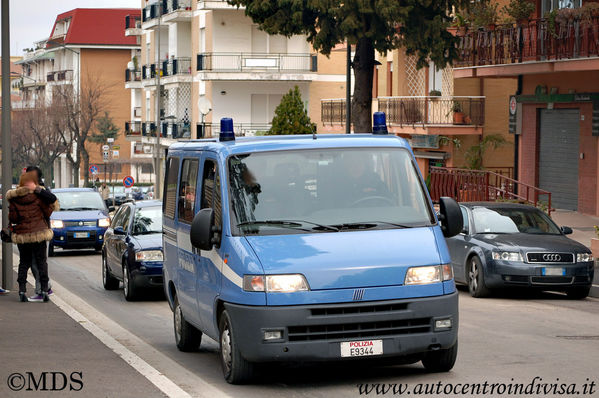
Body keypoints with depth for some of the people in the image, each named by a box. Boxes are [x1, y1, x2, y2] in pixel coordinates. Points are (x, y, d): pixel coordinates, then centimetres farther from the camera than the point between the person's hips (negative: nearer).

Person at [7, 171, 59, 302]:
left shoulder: (13, 198, -3)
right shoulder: (37, 196, -11)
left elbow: (12, 218, -3)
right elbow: (48, 212, -6)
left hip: (21, 236, 2)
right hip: (38, 234, -2)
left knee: (24, 262, 12)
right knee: (41, 262, 6)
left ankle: (22, 290, 4)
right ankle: (44, 290, 3)